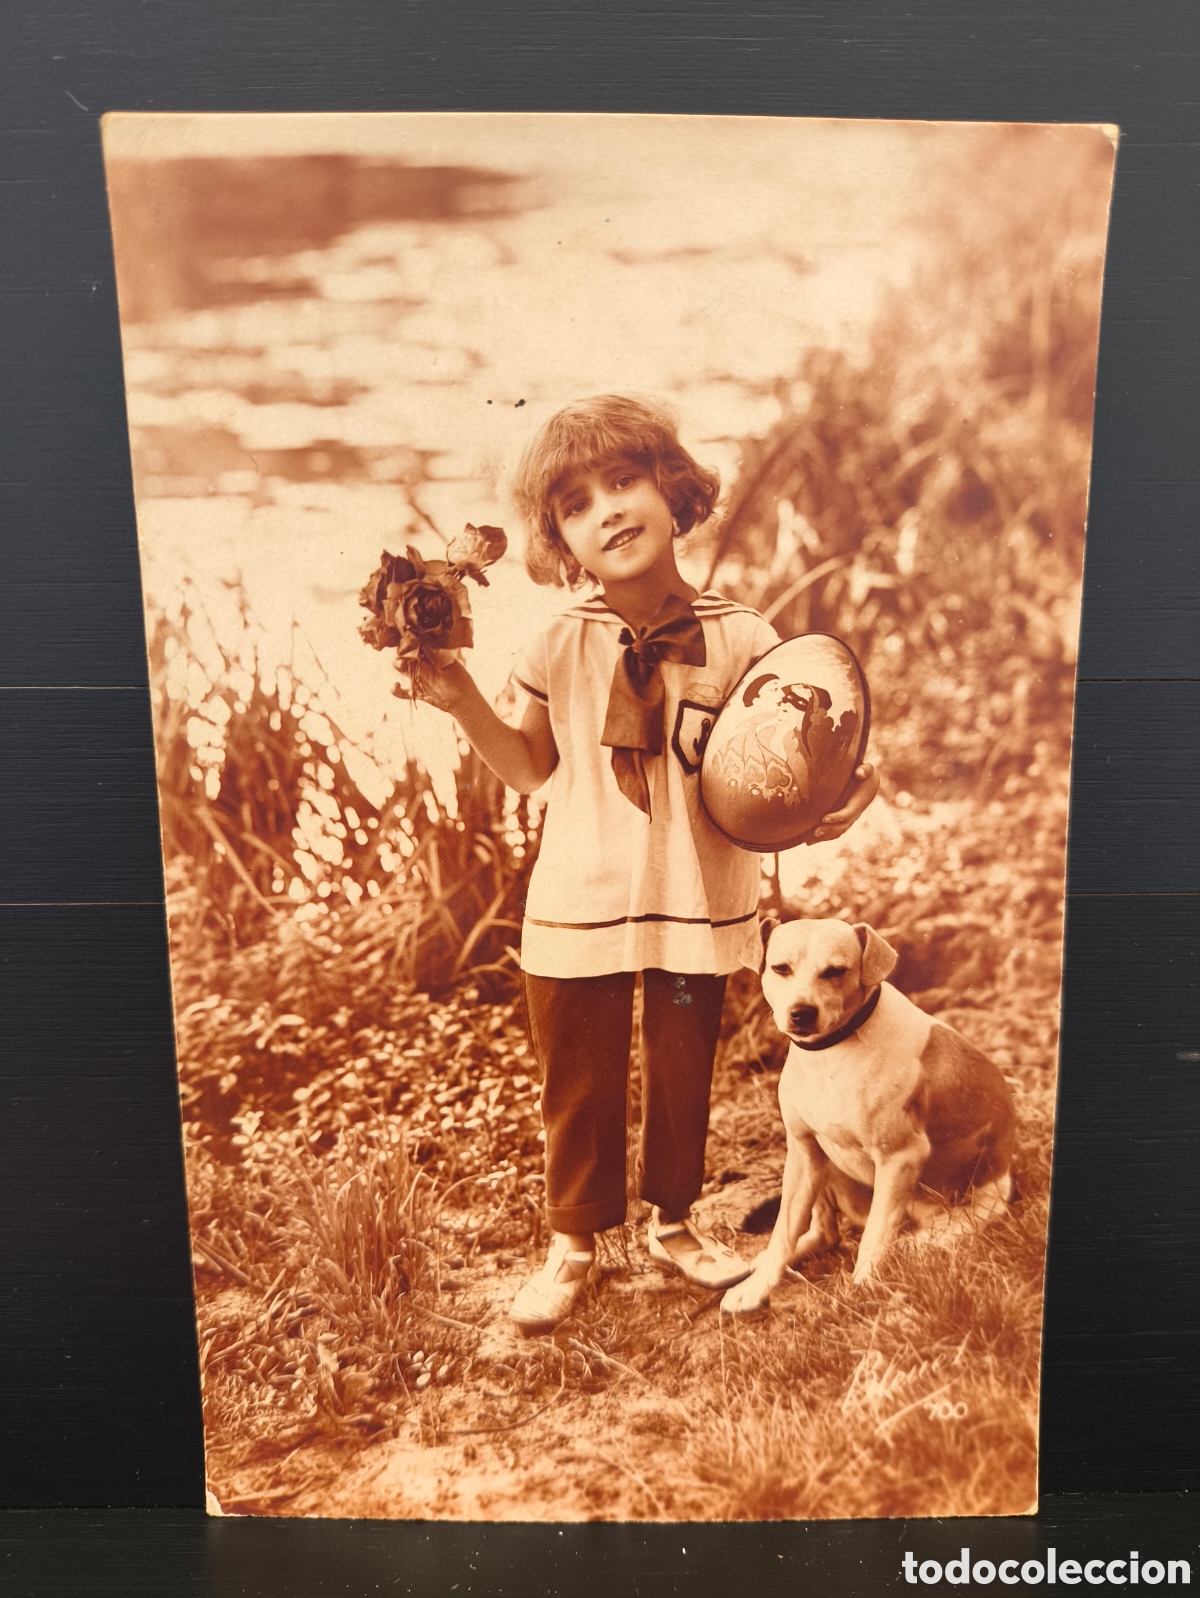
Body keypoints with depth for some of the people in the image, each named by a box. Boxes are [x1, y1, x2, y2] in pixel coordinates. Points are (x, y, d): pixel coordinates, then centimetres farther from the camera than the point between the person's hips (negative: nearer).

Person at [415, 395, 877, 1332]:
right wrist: (463, 702, -8)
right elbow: (534, 771, 5)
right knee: (579, 1086, 13)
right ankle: (574, 1245, 36)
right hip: (579, 906, 1)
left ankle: (675, 1222, 43)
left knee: (684, 1078, 17)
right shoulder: (562, 648, -5)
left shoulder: (738, 639, -8)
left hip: (699, 904, 0)